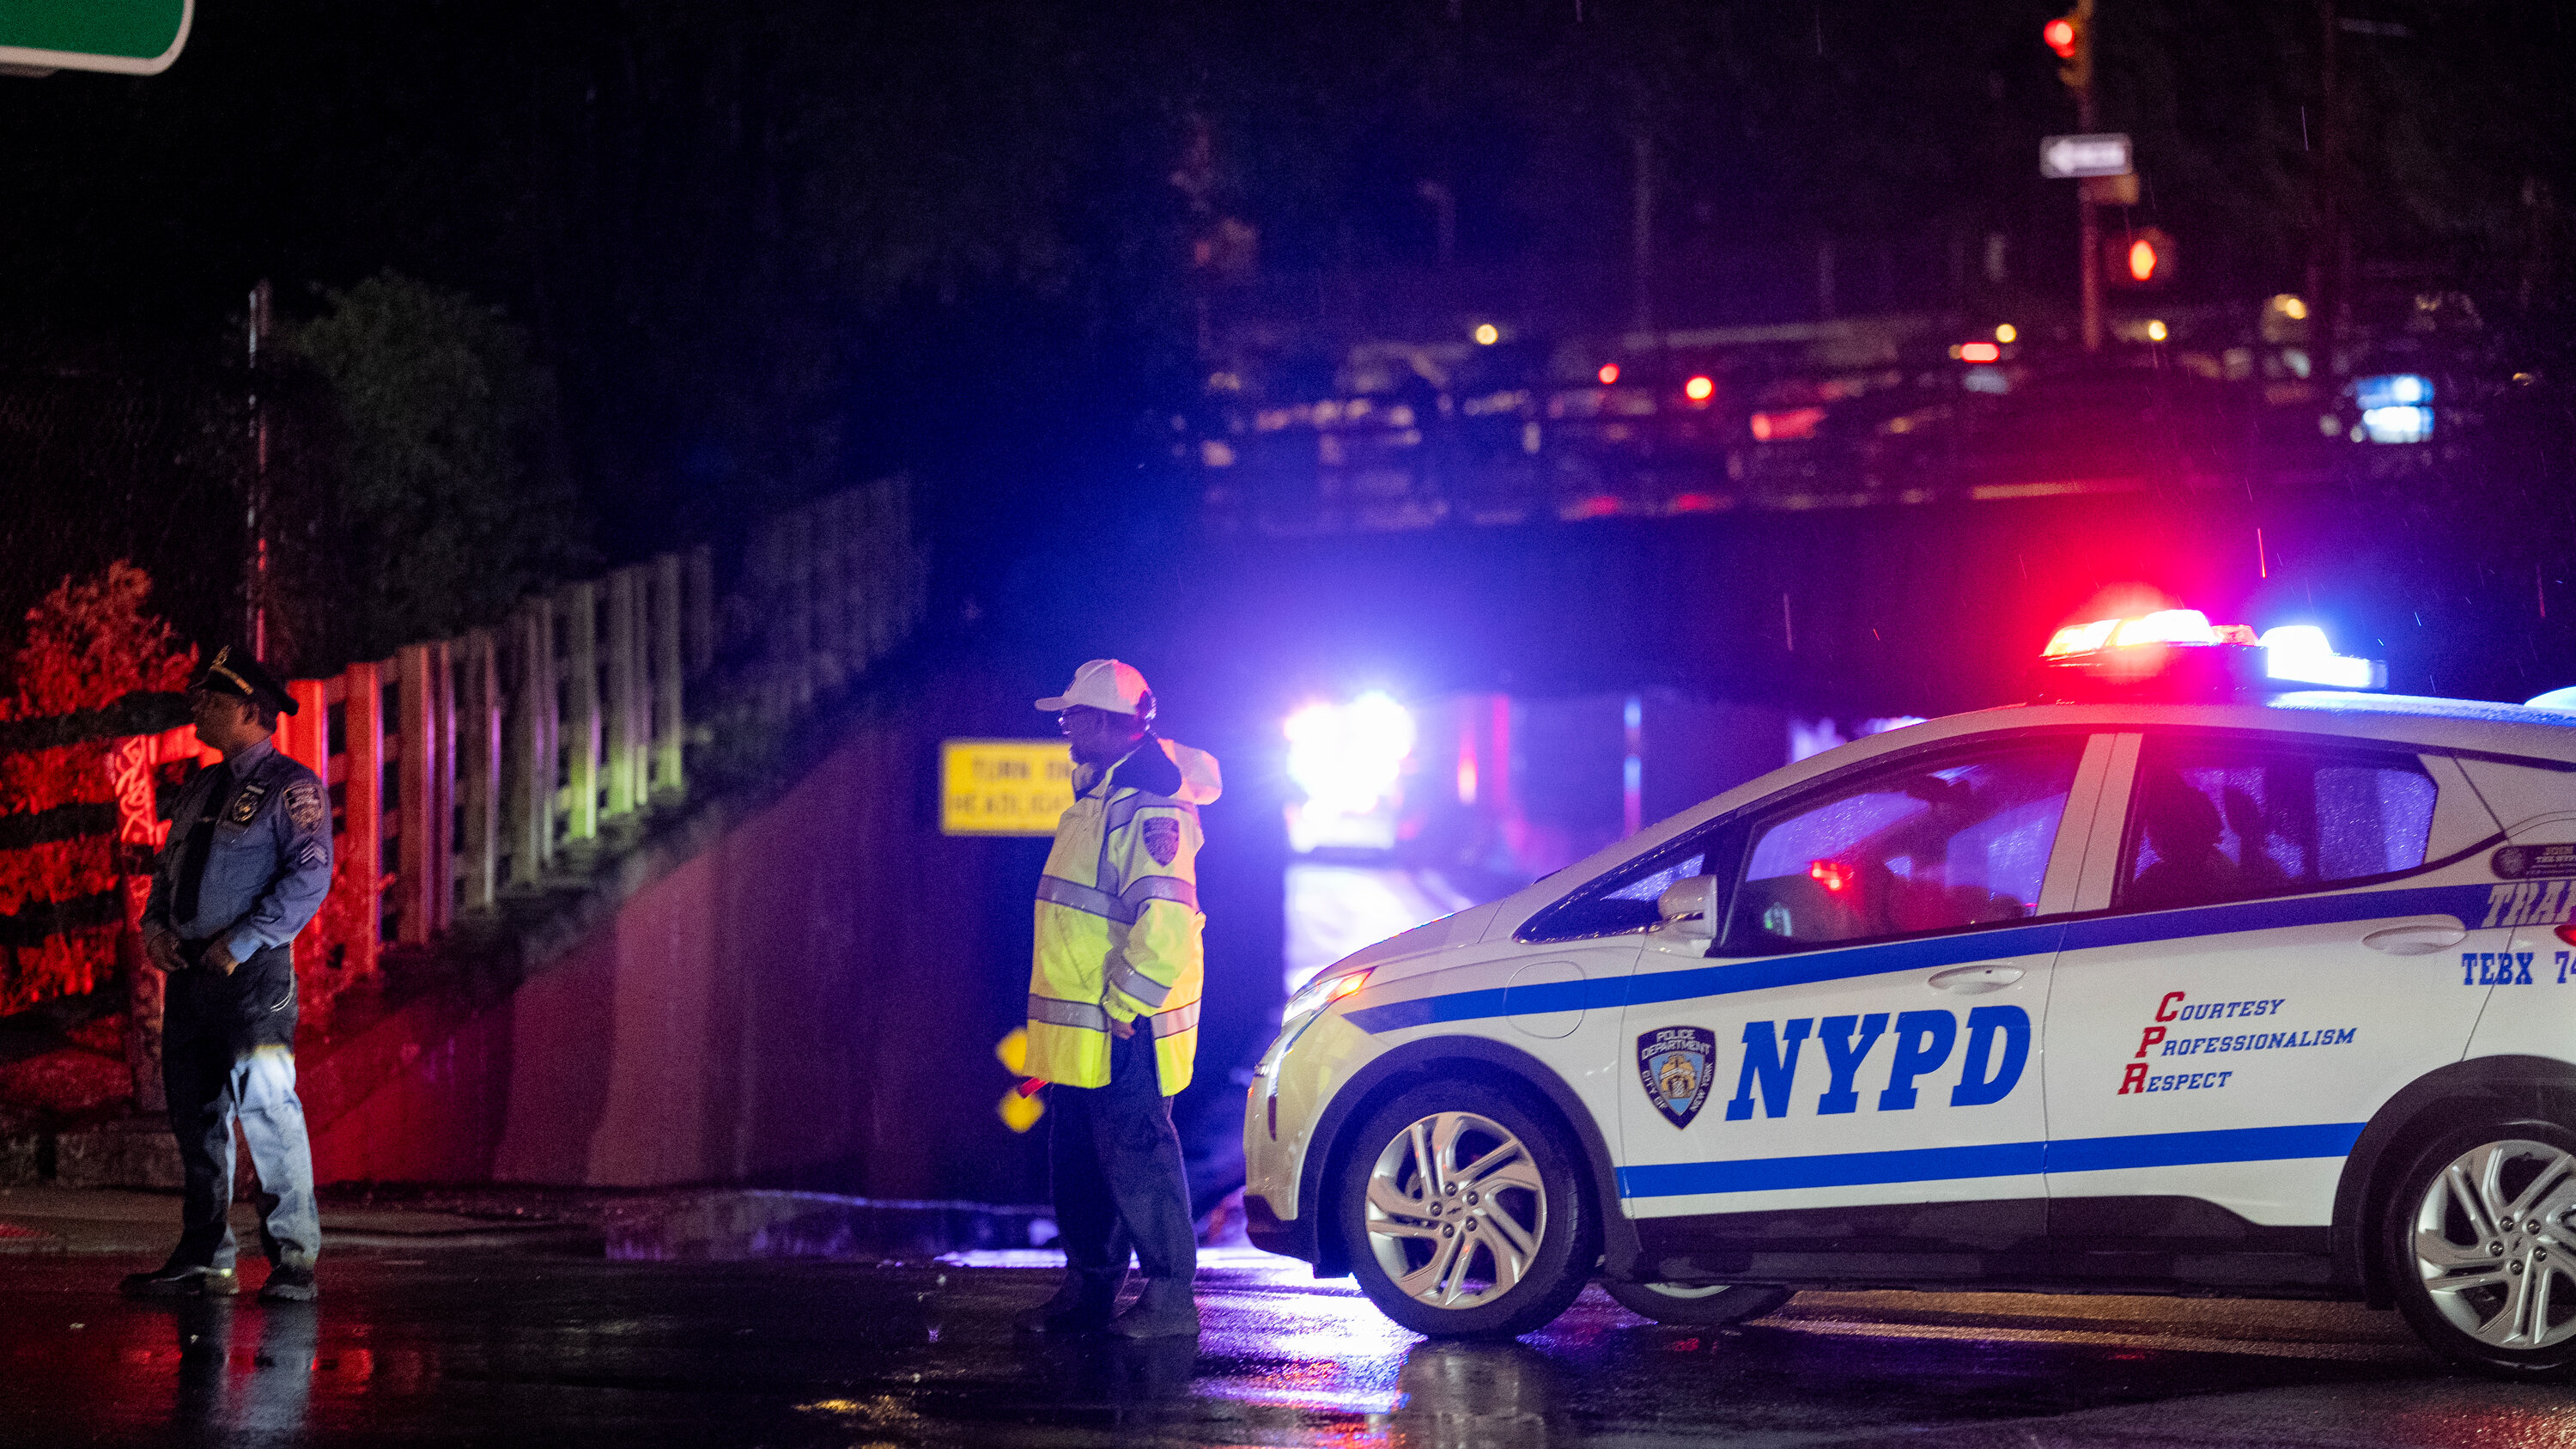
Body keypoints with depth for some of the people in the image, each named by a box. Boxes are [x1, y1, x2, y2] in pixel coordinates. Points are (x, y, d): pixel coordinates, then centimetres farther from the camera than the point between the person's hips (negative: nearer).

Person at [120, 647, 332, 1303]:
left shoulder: (291, 787, -4)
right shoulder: (199, 791, 19)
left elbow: (310, 875, -13)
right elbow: (169, 867, 23)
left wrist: (242, 941, -17)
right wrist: (155, 923, 2)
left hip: (254, 970, -8)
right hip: (190, 968, 8)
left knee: (264, 1101, -14)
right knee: (194, 1112, 6)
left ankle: (293, 1260, -10)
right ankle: (204, 1259, 12)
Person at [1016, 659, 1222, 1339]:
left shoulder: (1147, 808, -18)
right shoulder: (1097, 798, 17)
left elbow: (1165, 922, -26)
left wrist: (1122, 1004, -22)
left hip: (1120, 1031, -10)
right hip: (1079, 1030, 10)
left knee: (1138, 1159, -6)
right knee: (1078, 1162, 14)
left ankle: (1170, 1300, 0)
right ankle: (1088, 1291, 22)